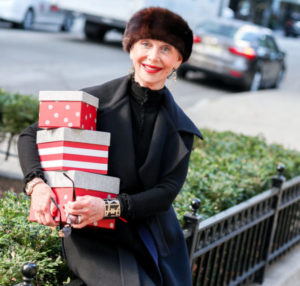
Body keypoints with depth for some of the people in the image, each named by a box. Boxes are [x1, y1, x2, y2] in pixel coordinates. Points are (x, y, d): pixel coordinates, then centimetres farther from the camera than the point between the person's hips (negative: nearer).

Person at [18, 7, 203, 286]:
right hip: (95, 238, -3)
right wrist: (36, 184, -18)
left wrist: (109, 207, -24)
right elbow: (30, 136, 2)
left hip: (157, 240, 4)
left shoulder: (180, 128, 3)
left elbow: (167, 191, -7)